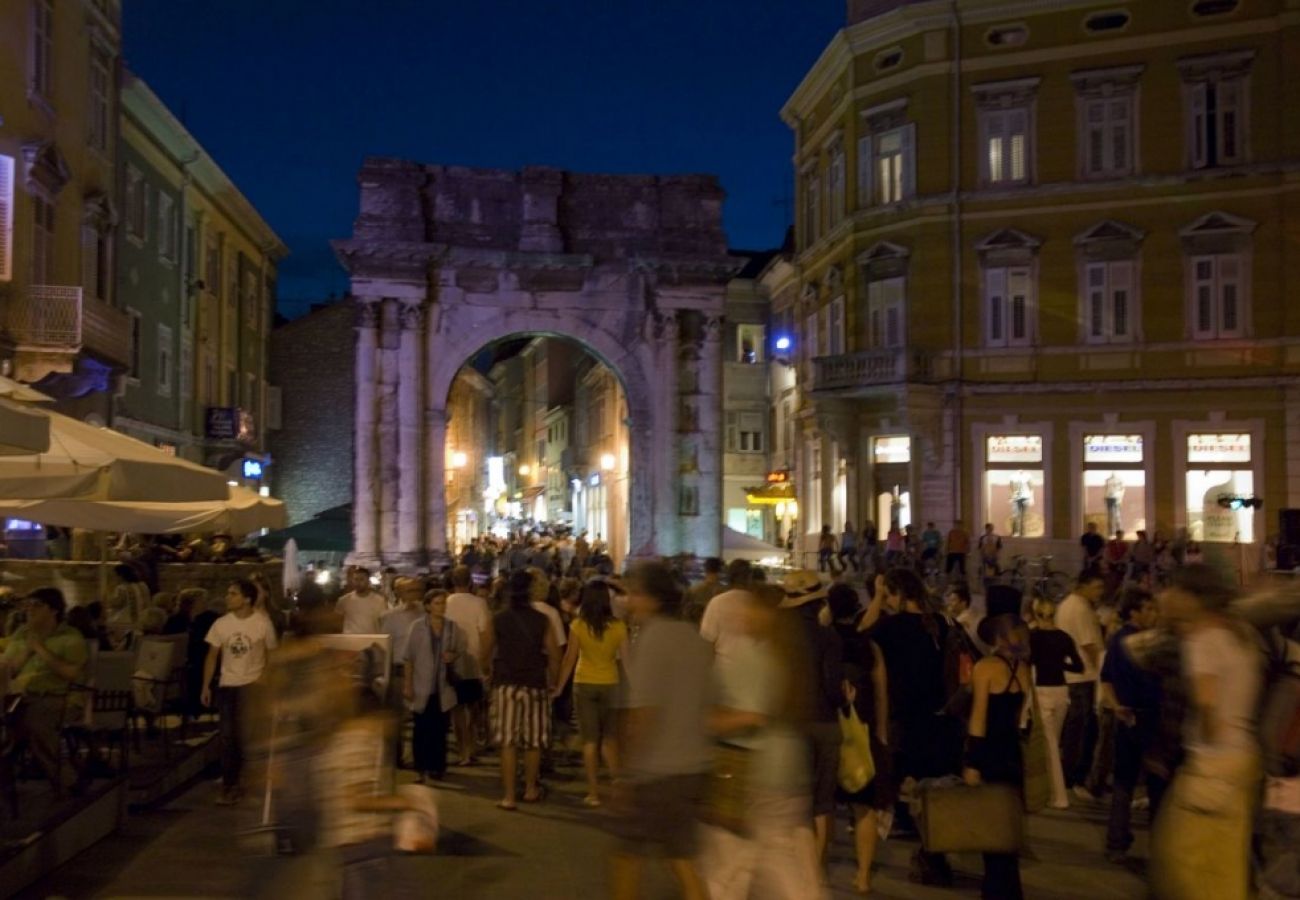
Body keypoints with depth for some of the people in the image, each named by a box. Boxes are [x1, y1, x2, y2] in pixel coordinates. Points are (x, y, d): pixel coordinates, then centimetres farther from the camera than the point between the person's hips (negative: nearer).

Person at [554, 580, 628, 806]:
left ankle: (593, 792, 9)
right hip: (610, 684, 1)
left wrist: (559, 687, 3)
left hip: (584, 685, -1)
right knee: (609, 736, 17)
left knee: (590, 739, 7)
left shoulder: (578, 626, -8)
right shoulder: (618, 627, -7)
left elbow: (569, 658, -6)